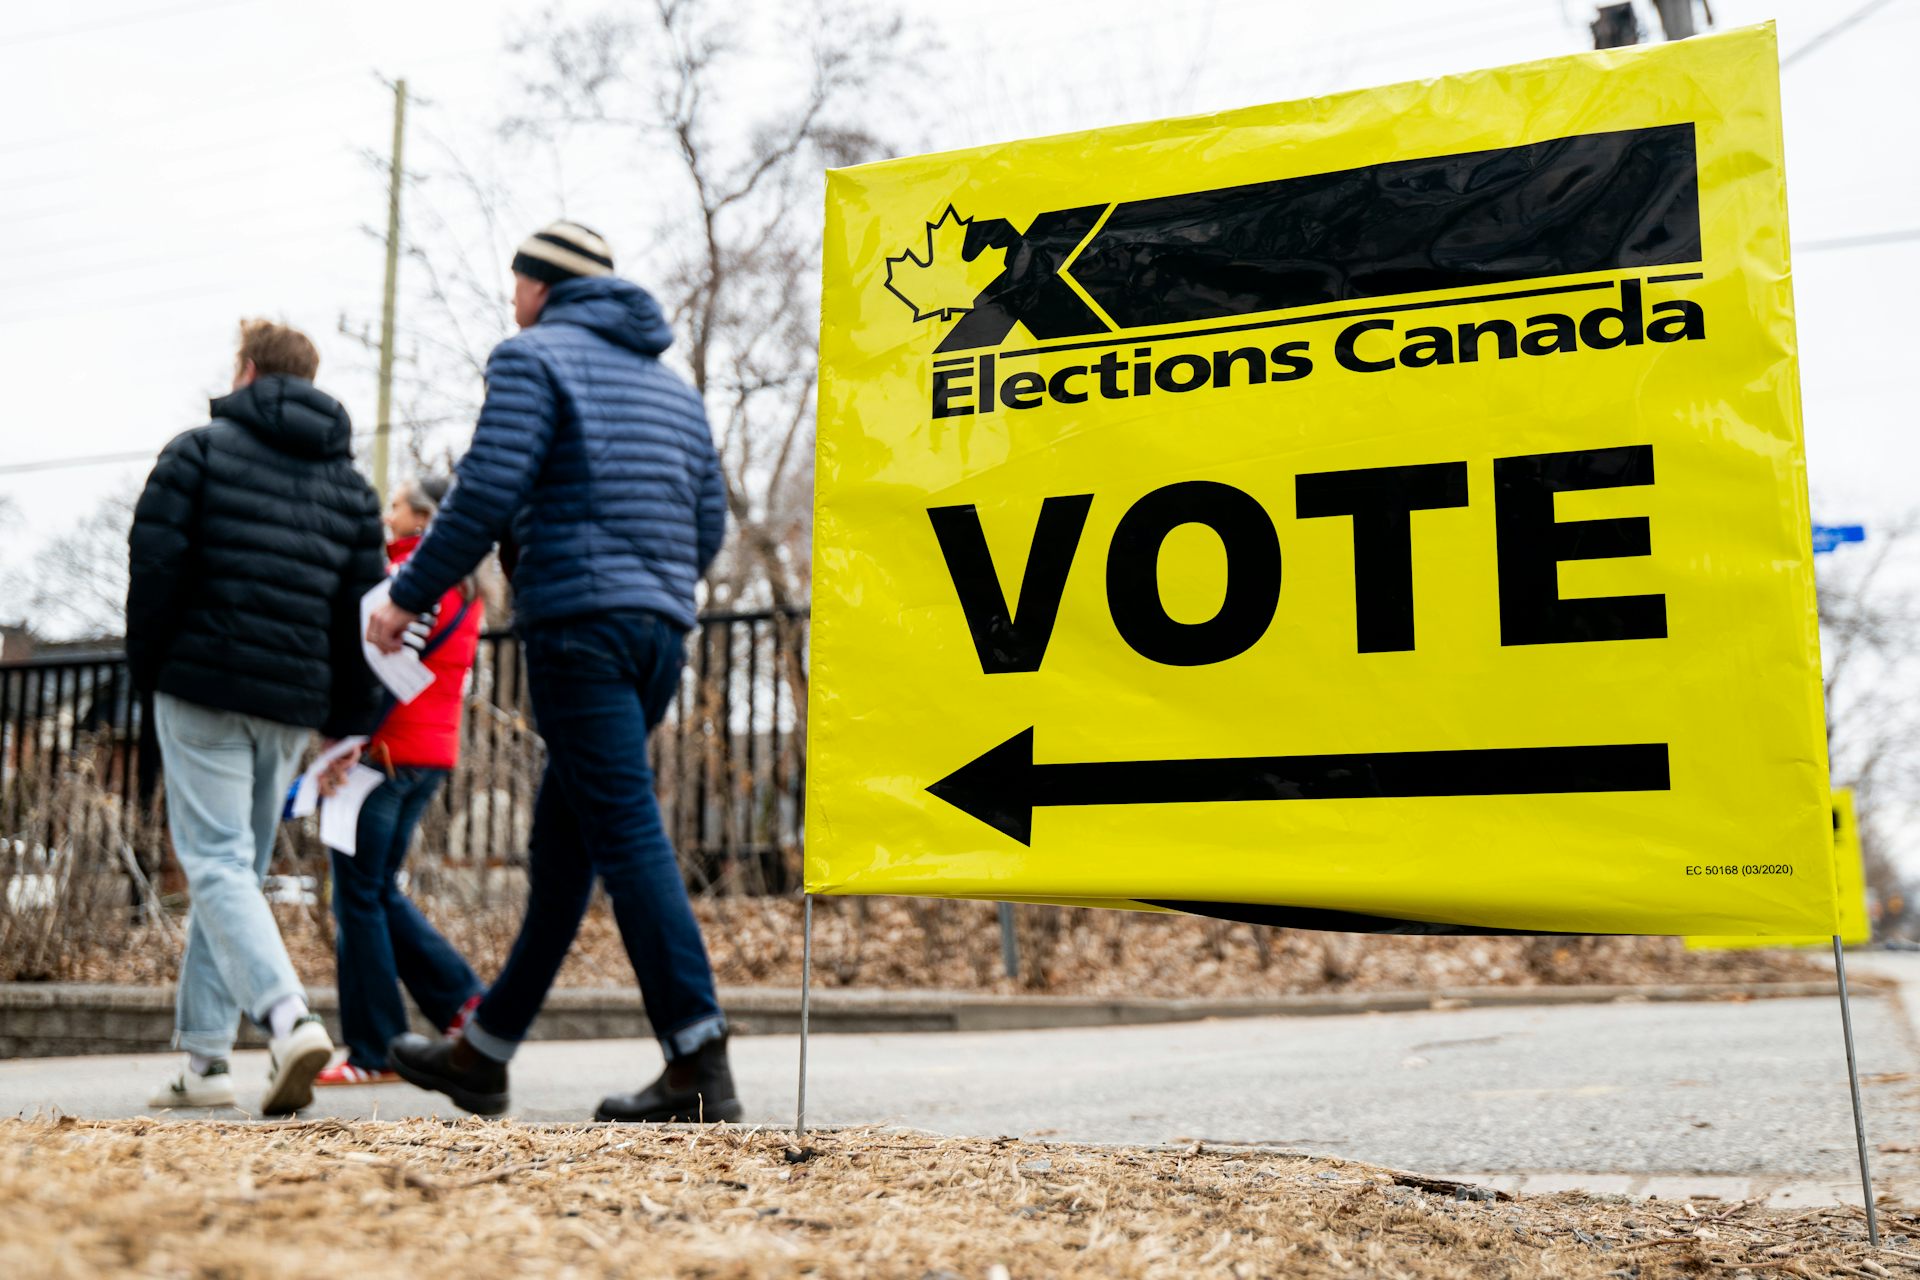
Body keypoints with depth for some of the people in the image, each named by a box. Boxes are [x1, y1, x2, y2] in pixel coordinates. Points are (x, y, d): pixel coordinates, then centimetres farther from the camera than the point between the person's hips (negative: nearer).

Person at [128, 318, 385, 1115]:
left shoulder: (200, 450, 1)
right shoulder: (349, 484, 14)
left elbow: (155, 564, -6)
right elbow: (360, 609, 10)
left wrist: (147, 668, 6)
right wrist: (346, 723, 13)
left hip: (203, 688, -5)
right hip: (292, 705, 5)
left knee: (216, 862, -7)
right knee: (239, 865, 13)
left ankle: (287, 1018, -27)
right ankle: (205, 1057, 15)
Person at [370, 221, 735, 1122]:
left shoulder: (534, 357, 0)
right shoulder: (672, 384, 22)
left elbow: (488, 494, -11)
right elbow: (709, 527, 18)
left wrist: (407, 596, -2)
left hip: (579, 624, -8)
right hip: (661, 635, 8)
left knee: (627, 836, -10)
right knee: (560, 846, 13)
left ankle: (700, 1068, -14)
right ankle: (484, 1052, 24)